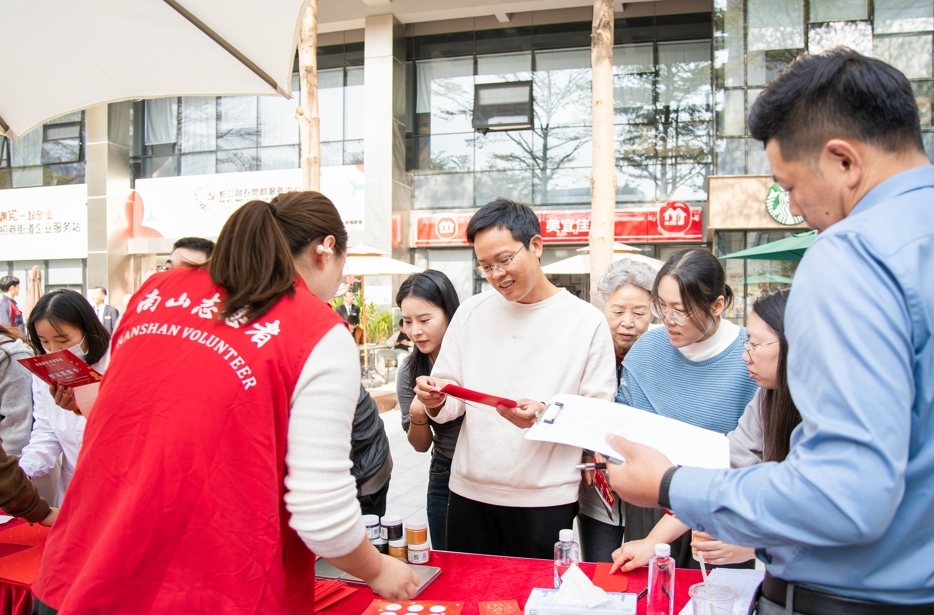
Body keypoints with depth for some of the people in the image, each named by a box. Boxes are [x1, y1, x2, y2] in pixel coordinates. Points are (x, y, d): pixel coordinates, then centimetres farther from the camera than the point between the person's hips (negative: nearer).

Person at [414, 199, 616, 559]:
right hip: (469, 493, 3)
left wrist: (546, 414, -23)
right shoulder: (471, 312, 5)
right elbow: (451, 397, 7)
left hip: (546, 500, -2)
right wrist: (436, 401, -15)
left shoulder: (587, 322, -4)